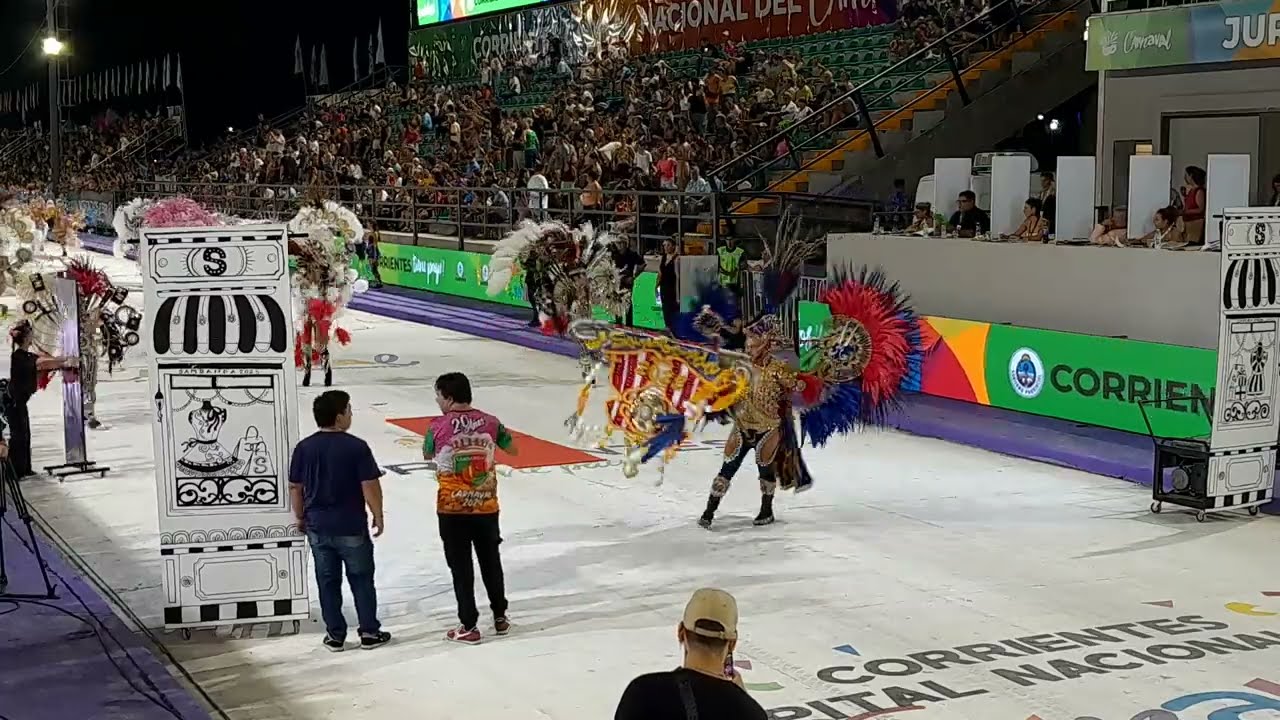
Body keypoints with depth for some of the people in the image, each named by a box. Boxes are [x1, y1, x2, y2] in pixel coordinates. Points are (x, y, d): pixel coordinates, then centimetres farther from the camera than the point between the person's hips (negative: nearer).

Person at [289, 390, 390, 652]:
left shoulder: (304, 448, -2)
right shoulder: (356, 447, -15)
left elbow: (295, 487, 4)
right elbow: (370, 486, -14)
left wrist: (300, 517, 18)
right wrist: (378, 515, 0)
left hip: (318, 527, 3)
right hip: (352, 527, -3)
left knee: (328, 582, 12)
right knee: (361, 579, 11)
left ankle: (335, 635, 17)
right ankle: (370, 632, 16)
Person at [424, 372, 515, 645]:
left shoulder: (438, 427, -12)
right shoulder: (490, 422, -5)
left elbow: (427, 455, 8)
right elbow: (513, 449, 11)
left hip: (453, 510, -3)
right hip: (486, 507, 3)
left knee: (461, 567, 6)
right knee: (491, 561, 19)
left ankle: (469, 627, 9)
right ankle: (500, 617, 29)